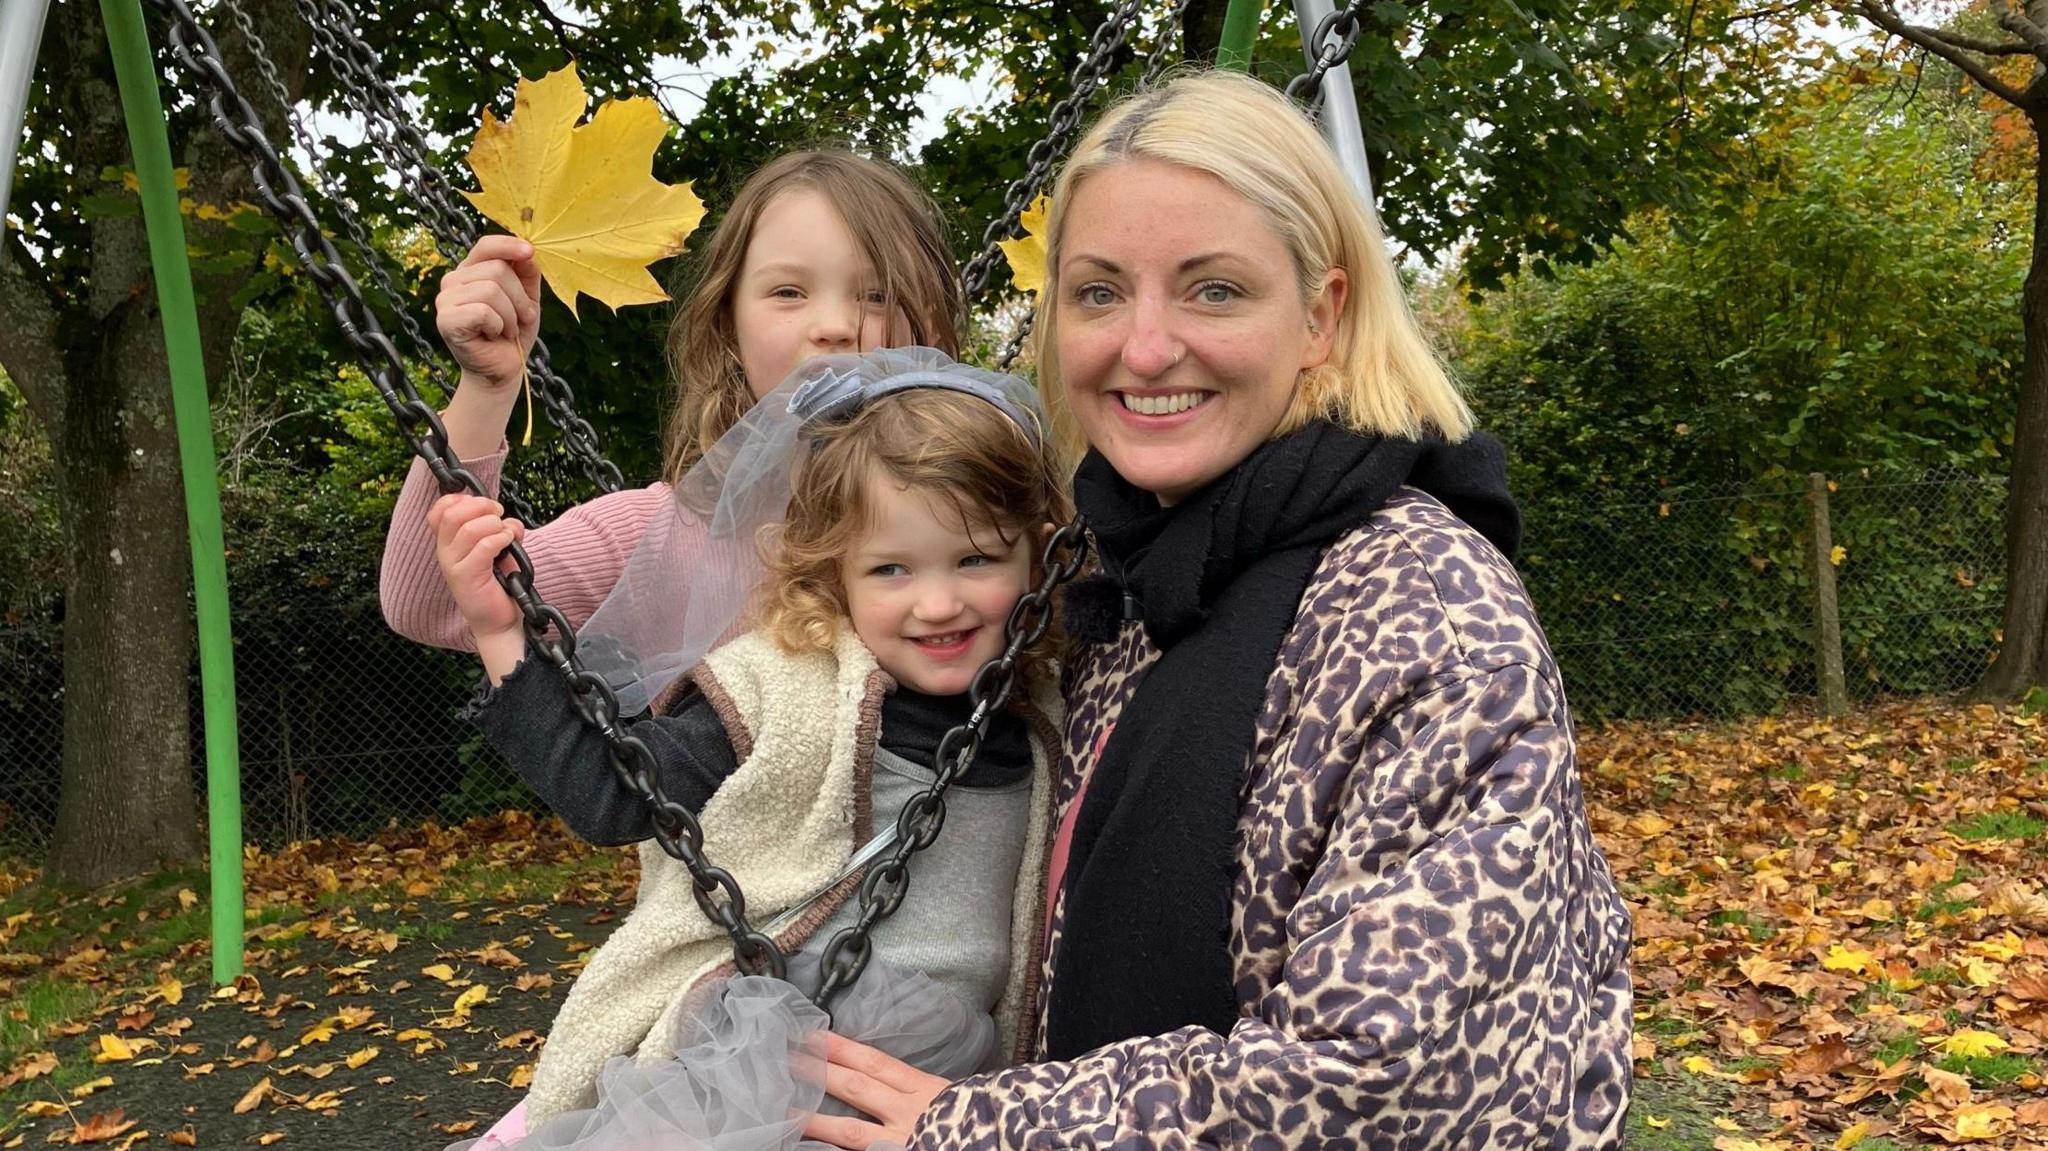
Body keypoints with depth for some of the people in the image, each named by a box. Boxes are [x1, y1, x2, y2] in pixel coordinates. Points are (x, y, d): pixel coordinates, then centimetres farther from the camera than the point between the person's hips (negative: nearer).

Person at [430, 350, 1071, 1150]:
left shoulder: (1041, 718, 2)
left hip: (949, 1081, 4)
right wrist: (501, 634, -13)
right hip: (765, 1065, -4)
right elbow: (610, 793, -10)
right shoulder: (785, 691, -11)